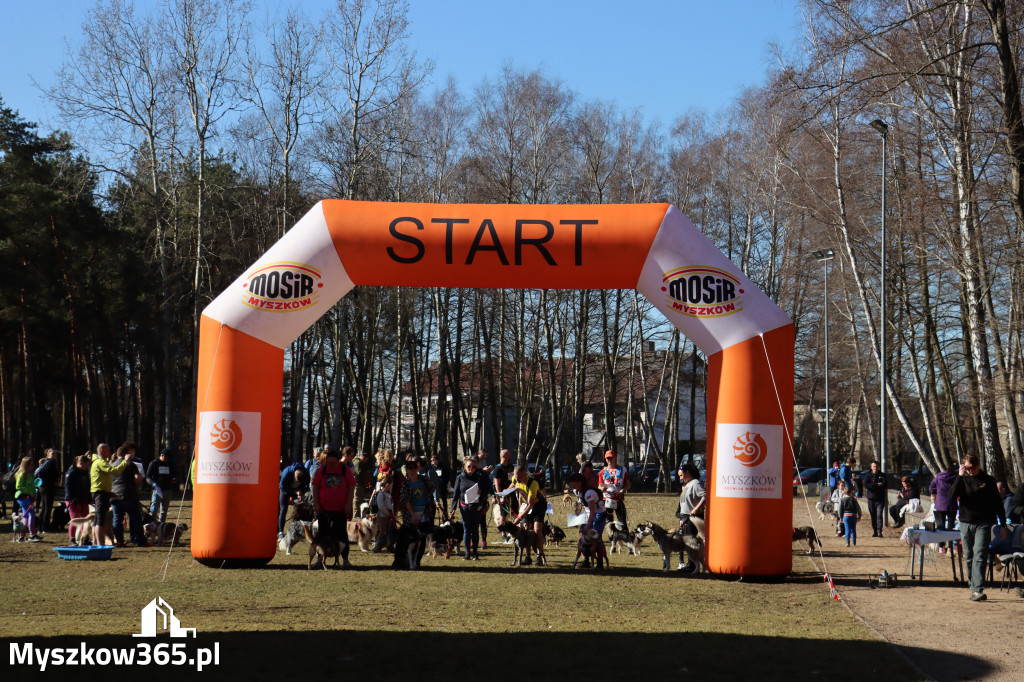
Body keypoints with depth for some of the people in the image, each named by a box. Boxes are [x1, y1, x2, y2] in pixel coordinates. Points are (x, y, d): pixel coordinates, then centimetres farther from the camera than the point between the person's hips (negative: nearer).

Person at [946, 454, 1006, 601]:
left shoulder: (988, 480, 3)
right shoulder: (962, 480, 6)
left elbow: (997, 503, 9)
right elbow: (952, 496, -11)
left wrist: (1003, 524, 7)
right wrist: (959, 477, -16)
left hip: (983, 524, -3)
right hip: (966, 524, 3)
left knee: (979, 555, -15)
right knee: (969, 557, 6)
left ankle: (978, 589, -22)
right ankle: (974, 588, 15)